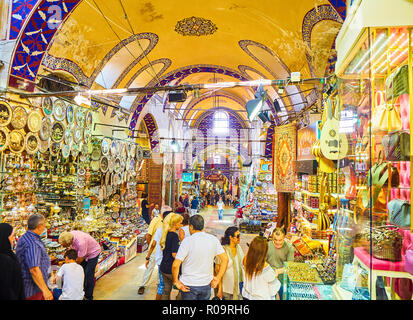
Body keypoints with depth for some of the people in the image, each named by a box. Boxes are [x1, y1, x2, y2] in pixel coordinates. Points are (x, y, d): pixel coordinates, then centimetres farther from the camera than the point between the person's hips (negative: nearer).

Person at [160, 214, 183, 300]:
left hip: (163, 267, 8)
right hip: (171, 269, -8)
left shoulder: (166, 233, 4)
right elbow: (174, 254, -22)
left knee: (166, 290, 19)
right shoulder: (174, 235, -21)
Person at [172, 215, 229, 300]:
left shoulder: (187, 241, -17)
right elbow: (225, 259, -3)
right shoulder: (213, 239, -5)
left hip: (188, 286, -3)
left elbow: (175, 265, -20)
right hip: (206, 285, 3)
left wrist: (176, 282, -7)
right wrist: (218, 278, 2)